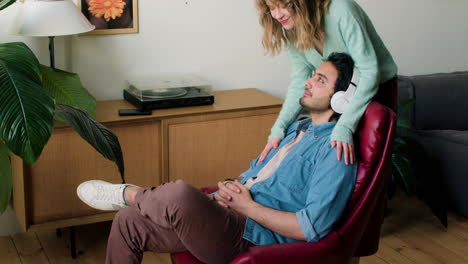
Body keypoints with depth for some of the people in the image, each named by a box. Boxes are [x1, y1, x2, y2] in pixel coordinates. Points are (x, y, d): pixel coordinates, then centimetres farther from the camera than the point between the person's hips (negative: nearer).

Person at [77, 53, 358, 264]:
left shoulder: (335, 150, -12)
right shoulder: (297, 128, 18)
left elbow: (311, 228, -20)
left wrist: (247, 205, -15)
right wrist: (232, 187, 0)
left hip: (254, 239, -9)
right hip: (227, 215, 9)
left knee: (181, 193, -34)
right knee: (128, 221, 3)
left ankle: (130, 194, -1)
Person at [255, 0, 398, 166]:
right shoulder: (292, 30, -11)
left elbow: (370, 73, -34)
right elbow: (299, 82, -10)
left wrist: (344, 127, -42)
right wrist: (279, 128, -24)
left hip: (378, 86, -5)